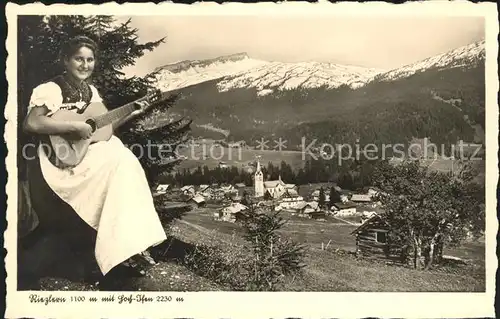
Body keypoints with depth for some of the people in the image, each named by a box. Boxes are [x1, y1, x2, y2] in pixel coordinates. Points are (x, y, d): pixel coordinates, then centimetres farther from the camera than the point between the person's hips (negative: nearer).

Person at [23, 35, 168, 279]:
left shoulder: (90, 91, 13)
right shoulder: (51, 89, -11)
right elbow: (30, 124, -27)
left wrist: (130, 114, 9)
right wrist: (76, 126, -26)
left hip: (92, 151, 7)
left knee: (123, 162, -21)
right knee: (119, 161, -26)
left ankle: (132, 243, -15)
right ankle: (121, 249, -18)